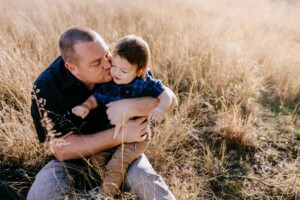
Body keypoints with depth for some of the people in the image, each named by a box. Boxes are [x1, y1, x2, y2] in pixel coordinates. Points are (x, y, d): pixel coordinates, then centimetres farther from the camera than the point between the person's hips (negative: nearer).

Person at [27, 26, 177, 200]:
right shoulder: (47, 87, -20)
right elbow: (61, 148, -21)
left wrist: (128, 107, -35)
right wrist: (120, 134, -28)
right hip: (75, 161, 0)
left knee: (147, 182, -28)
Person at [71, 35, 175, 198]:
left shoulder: (145, 83, -18)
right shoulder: (106, 80, -7)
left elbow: (166, 95, -16)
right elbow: (96, 97, 3)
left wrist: (161, 108, -36)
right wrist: (86, 106, -18)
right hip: (109, 134, 5)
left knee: (116, 165, -16)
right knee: (96, 158, -3)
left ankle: (107, 194, 5)